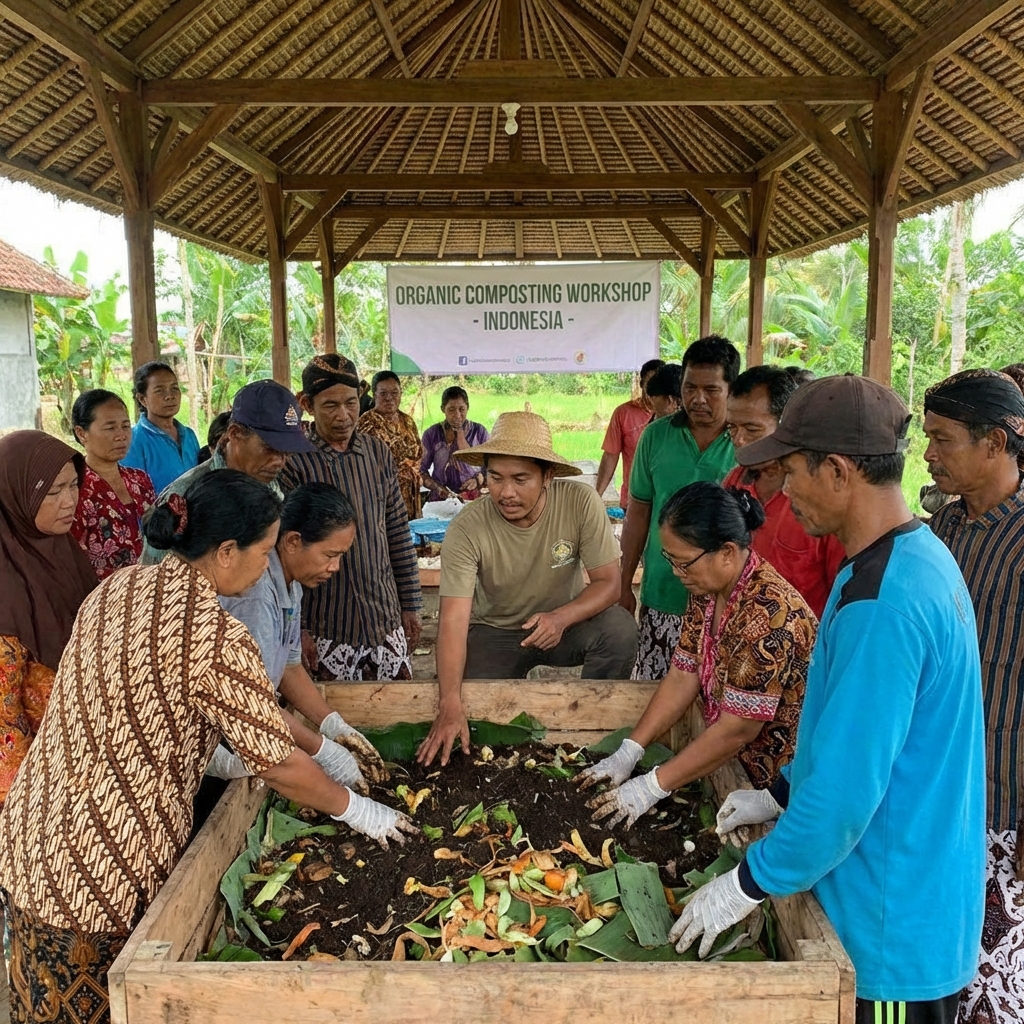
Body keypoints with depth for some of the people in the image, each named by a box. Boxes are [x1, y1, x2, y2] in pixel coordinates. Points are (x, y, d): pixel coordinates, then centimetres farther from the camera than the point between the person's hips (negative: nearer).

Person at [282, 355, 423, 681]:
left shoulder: (378, 453, 4)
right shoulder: (293, 462, -10)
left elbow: (398, 533, 9)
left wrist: (410, 605, 9)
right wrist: (296, 630, -9)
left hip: (386, 620, 4)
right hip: (326, 631, -4)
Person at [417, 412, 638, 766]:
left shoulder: (581, 503, -22)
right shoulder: (466, 529, -24)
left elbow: (609, 582, -17)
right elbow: (453, 621, -29)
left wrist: (562, 617, -38)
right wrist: (450, 706, -41)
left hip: (564, 623, 1)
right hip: (493, 632, -1)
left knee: (620, 628, -28)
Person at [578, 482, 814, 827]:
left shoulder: (766, 612, -31)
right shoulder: (707, 590, -5)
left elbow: (737, 730, -28)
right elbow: (682, 678, 0)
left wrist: (652, 786, -23)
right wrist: (628, 753, -7)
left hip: (787, 779, -7)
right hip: (743, 761, 7)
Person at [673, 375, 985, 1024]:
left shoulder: (882, 603, -30)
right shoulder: (921, 555, 3)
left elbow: (846, 791, -28)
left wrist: (748, 885, -15)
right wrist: (780, 794, 13)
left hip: (893, 930, -9)